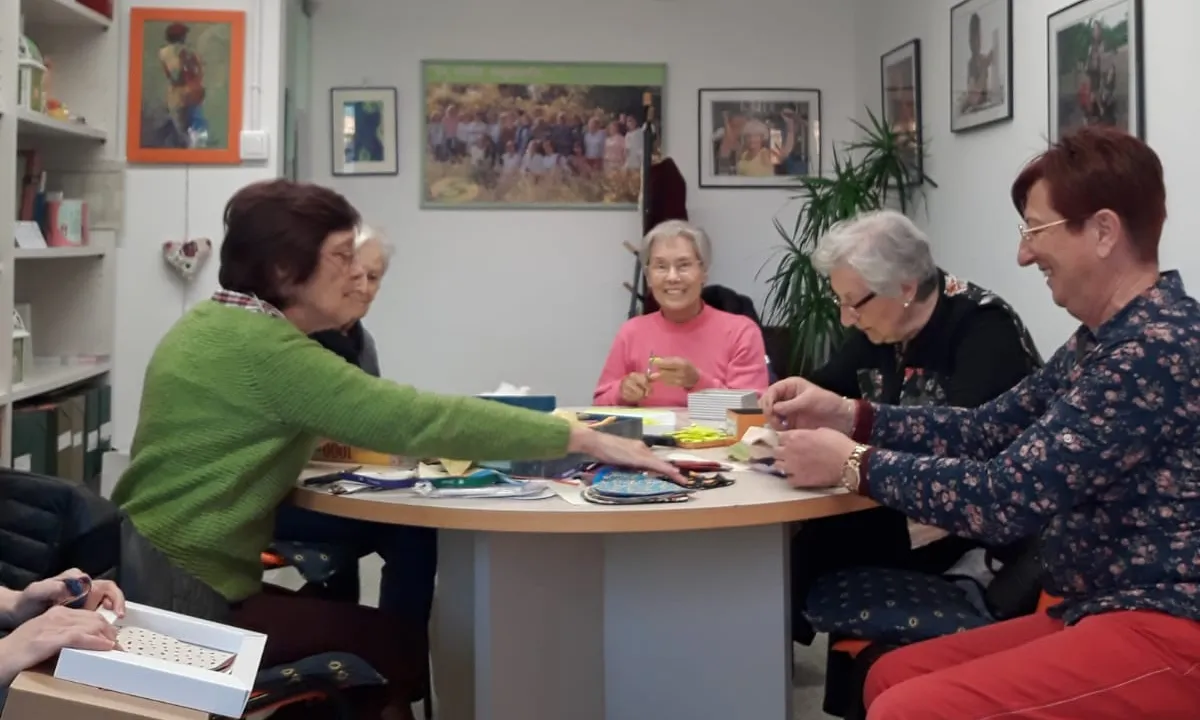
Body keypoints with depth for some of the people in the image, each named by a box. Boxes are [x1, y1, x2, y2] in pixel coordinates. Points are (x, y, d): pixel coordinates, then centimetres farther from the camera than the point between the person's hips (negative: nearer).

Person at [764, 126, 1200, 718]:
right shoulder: (1105, 340, 13)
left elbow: (1010, 497, -22)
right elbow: (988, 429, 14)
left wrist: (853, 464, -13)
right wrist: (847, 416, 4)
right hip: (1099, 611, 10)